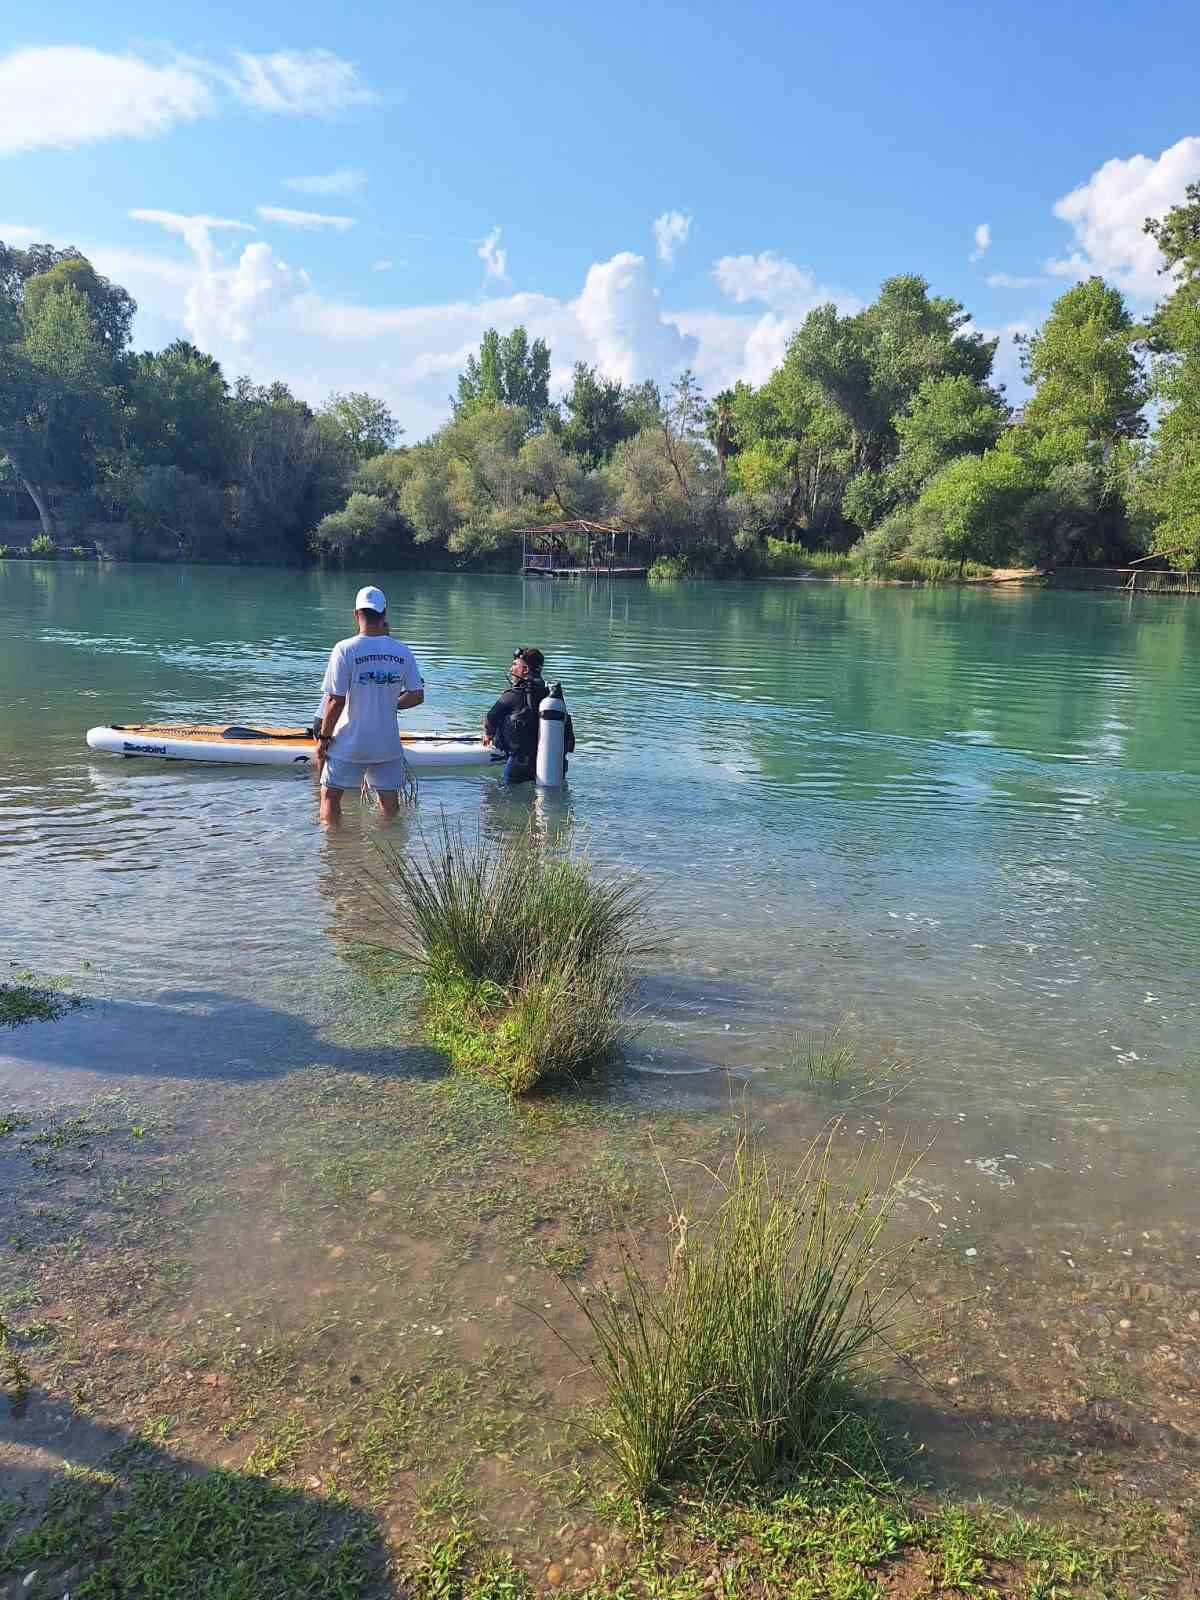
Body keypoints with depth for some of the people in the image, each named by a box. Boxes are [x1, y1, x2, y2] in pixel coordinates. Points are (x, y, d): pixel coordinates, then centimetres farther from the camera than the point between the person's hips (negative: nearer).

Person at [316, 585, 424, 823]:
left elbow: (336, 701, -14)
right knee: (389, 800, 15)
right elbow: (417, 695, 1)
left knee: (330, 795, 11)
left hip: (349, 743, -3)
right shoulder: (402, 652, -2)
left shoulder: (345, 649, -13)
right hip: (388, 742, 4)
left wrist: (323, 738, -4)